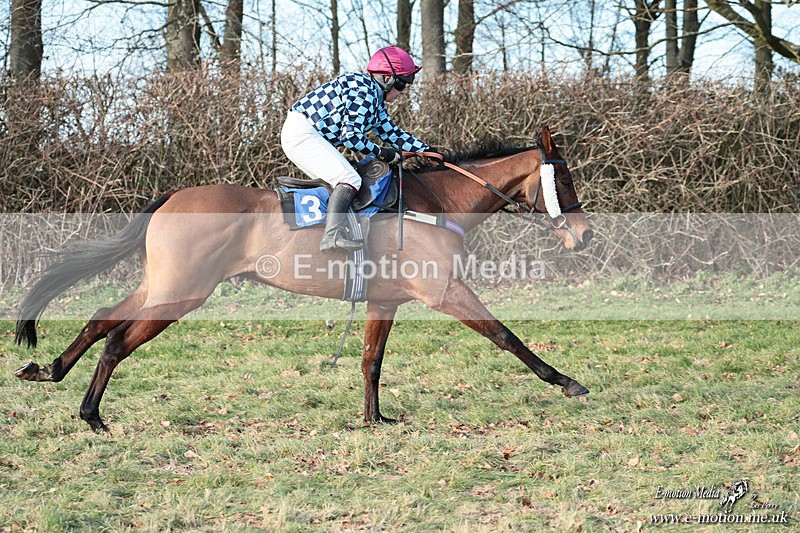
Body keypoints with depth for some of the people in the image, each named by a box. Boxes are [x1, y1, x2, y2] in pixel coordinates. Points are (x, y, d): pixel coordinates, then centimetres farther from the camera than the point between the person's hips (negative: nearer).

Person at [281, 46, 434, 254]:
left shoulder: (376, 98, 18)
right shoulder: (363, 90, -16)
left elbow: (392, 133, 24)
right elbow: (351, 135, -21)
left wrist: (427, 150, 18)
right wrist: (382, 153, -11)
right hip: (302, 133, -12)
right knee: (349, 179, -22)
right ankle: (332, 237, -36)